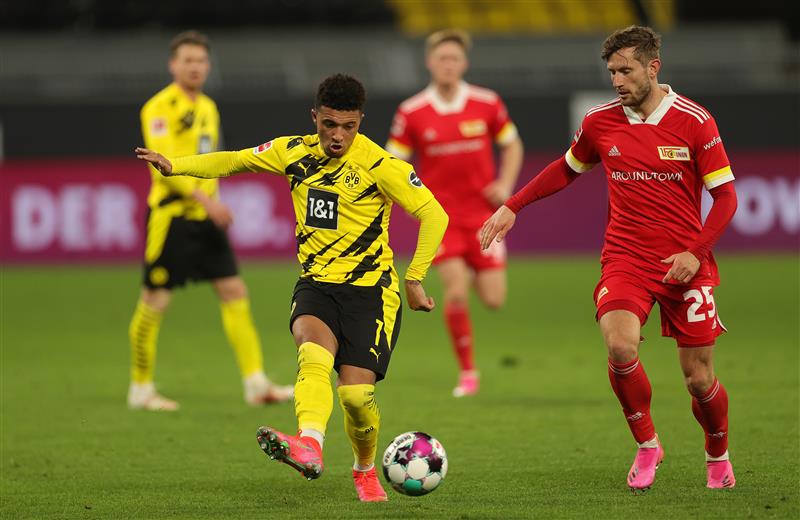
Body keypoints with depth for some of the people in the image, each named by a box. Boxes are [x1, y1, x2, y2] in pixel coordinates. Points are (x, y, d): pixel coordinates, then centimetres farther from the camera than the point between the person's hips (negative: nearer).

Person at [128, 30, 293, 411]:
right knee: (155, 301, -1)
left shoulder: (208, 108, 16)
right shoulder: (160, 107, -10)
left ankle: (255, 384, 0)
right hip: (171, 216, -8)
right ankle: (140, 390, 11)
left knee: (234, 291, 1)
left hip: (205, 218, 8)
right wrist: (205, 198, -27)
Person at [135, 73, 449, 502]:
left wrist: (414, 280, -10)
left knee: (356, 393, -11)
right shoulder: (295, 153, 3)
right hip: (315, 284, 3)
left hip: (370, 289, -3)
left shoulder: (378, 165, -11)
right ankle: (310, 444, -52)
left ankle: (365, 471, 19)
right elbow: (234, 161, 16)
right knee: (314, 354, -29)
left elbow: (434, 215, -9)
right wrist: (174, 166, 4)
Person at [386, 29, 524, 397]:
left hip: (482, 212, 2)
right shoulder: (412, 113, -5)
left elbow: (512, 145, 13)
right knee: (456, 291, -17)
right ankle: (467, 373, 0)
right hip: (439, 214, -2)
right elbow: (393, 163, 3)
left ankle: (474, 274, 37)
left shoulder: (487, 104, -1)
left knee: (494, 300, -2)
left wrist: (505, 185, -2)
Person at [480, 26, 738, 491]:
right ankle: (647, 445, -1)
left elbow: (726, 197, -4)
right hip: (625, 258, 1)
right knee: (620, 347, -25)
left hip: (686, 265, -1)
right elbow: (566, 170, 21)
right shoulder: (600, 122, 2)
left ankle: (718, 456, 31)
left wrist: (696, 253, -16)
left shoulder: (695, 122, -7)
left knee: (699, 378, 0)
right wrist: (511, 208, 17)